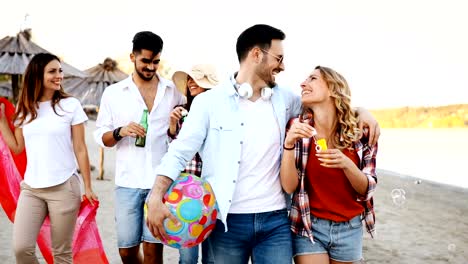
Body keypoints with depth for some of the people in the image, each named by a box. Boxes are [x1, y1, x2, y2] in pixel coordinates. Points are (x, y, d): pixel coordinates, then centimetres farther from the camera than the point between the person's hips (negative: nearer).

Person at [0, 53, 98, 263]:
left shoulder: (71, 105, -3)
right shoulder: (24, 108, 8)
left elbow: (80, 149, -1)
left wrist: (88, 186, -1)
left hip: (64, 187, -3)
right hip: (31, 188, 3)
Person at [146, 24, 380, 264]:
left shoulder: (283, 98, 7)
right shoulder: (209, 102, -4)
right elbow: (179, 153, -5)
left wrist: (362, 112, 6)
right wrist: (156, 197, -17)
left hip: (275, 219, 3)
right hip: (228, 221, -2)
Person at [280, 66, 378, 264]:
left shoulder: (361, 132, -7)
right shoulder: (297, 128, -8)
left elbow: (367, 190, -4)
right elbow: (289, 186, -11)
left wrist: (346, 164, -23)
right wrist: (289, 143, -25)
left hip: (350, 228, 2)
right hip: (309, 227, -1)